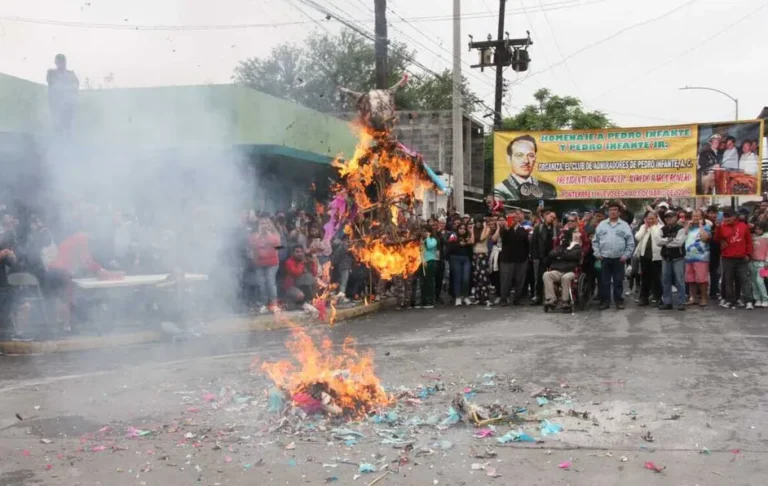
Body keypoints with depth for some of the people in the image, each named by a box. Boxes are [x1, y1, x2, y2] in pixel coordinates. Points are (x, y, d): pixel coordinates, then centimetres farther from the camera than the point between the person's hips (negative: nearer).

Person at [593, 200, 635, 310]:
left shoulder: (625, 225, 2)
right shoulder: (602, 225, 6)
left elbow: (631, 243, 1)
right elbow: (595, 241, 9)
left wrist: (626, 255, -5)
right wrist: (597, 253, 0)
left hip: (619, 259, -1)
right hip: (605, 258, 1)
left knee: (618, 281, 3)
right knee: (604, 281, 3)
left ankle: (619, 301, 11)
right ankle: (605, 301, 9)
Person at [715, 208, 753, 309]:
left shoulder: (743, 226, 4)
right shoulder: (722, 227, 2)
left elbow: (749, 240, 9)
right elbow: (717, 239, -7)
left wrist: (748, 253, 4)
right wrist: (718, 228, -18)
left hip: (742, 258, 0)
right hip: (727, 258, 0)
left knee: (745, 279, -2)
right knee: (728, 280, 5)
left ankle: (748, 301, -3)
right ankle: (731, 300, 14)